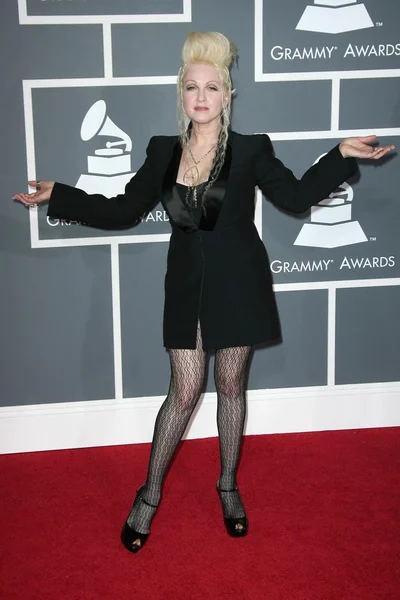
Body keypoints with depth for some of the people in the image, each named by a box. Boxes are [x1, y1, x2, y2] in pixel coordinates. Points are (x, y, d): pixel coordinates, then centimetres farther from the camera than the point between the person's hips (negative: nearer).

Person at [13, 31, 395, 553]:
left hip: (238, 285, -1)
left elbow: (296, 196, -1)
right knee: (185, 391, 2)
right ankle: (149, 495, 19)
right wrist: (57, 195, 1)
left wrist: (341, 154, -11)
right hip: (187, 286, 1)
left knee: (231, 385, 10)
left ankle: (229, 485, 30)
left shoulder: (250, 150, -5)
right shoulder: (163, 152, 1)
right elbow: (123, 211, 5)